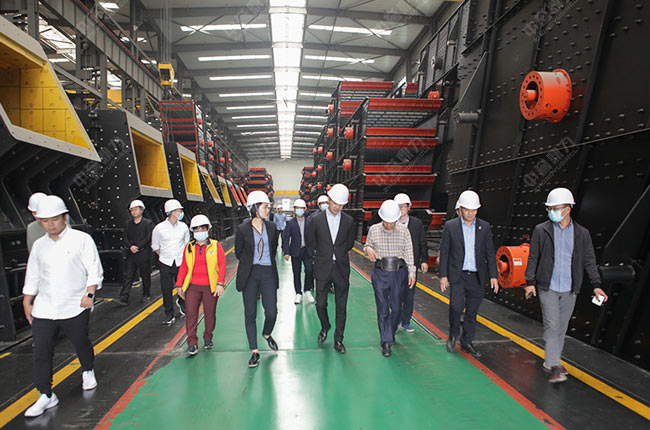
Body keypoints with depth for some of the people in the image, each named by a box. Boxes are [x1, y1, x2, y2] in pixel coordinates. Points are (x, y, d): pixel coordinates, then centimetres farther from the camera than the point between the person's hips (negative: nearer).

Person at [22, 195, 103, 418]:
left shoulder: (82, 239, -5)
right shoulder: (39, 245, 8)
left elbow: (94, 270, -6)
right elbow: (32, 276, 18)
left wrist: (89, 293, -15)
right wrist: (27, 302, 17)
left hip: (75, 307, -3)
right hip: (43, 310, 3)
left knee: (81, 343, 12)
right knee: (41, 353, 2)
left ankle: (88, 371, 40)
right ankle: (46, 396, 15)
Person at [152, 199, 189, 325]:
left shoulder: (183, 227, 0)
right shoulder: (159, 228, -5)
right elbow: (155, 246, 8)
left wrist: (183, 257, 8)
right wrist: (165, 256, 6)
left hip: (181, 263, 1)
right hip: (165, 264, -1)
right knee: (166, 290, 4)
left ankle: (181, 302, 40)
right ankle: (169, 315, 20)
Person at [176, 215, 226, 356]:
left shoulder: (216, 246, -2)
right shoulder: (189, 247, 7)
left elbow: (222, 265, -6)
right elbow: (183, 267, 11)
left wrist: (220, 283, -15)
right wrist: (179, 285, 9)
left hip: (210, 286, -2)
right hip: (192, 286, 2)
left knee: (210, 314, 9)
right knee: (190, 314, -1)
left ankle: (208, 339, 30)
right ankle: (192, 344, 10)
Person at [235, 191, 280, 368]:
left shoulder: (272, 227, 2)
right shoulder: (243, 229, -6)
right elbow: (238, 252, 6)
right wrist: (250, 263, 10)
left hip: (268, 273, 2)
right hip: (249, 275, -2)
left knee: (272, 312, 0)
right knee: (250, 314, 5)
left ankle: (267, 334, 34)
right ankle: (254, 351, 20)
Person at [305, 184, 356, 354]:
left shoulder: (348, 221, 1)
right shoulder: (316, 219, -3)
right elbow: (310, 241, 10)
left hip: (341, 268, 1)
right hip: (323, 269, 0)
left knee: (341, 306, 7)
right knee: (320, 303, 6)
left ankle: (338, 340, 22)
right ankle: (325, 328, 36)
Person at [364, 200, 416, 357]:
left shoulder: (404, 230, -2)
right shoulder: (373, 230, -2)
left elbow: (409, 253, 2)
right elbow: (368, 245, 11)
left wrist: (411, 273, -1)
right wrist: (367, 249, -13)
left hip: (399, 273, 1)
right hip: (380, 273, 0)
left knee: (396, 307, 8)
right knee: (382, 308, 1)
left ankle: (391, 331, 35)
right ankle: (386, 342, 11)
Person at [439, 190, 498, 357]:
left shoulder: (485, 227, 3)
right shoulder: (450, 226, -3)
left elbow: (490, 253, 6)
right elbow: (444, 252, -1)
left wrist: (493, 276, 2)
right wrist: (443, 275, -4)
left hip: (477, 276, 3)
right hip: (457, 275, -2)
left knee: (472, 311, 10)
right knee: (456, 307, -11)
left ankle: (467, 342, 26)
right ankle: (453, 335, 16)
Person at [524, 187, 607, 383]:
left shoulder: (582, 233, 5)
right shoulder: (541, 230, -1)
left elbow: (589, 260, 8)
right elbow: (533, 258, 1)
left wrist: (596, 285, 0)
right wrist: (530, 282, -2)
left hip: (570, 289, 3)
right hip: (548, 287, -3)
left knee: (561, 327, 11)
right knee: (552, 325, -8)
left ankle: (551, 360, 26)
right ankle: (553, 366, -3)